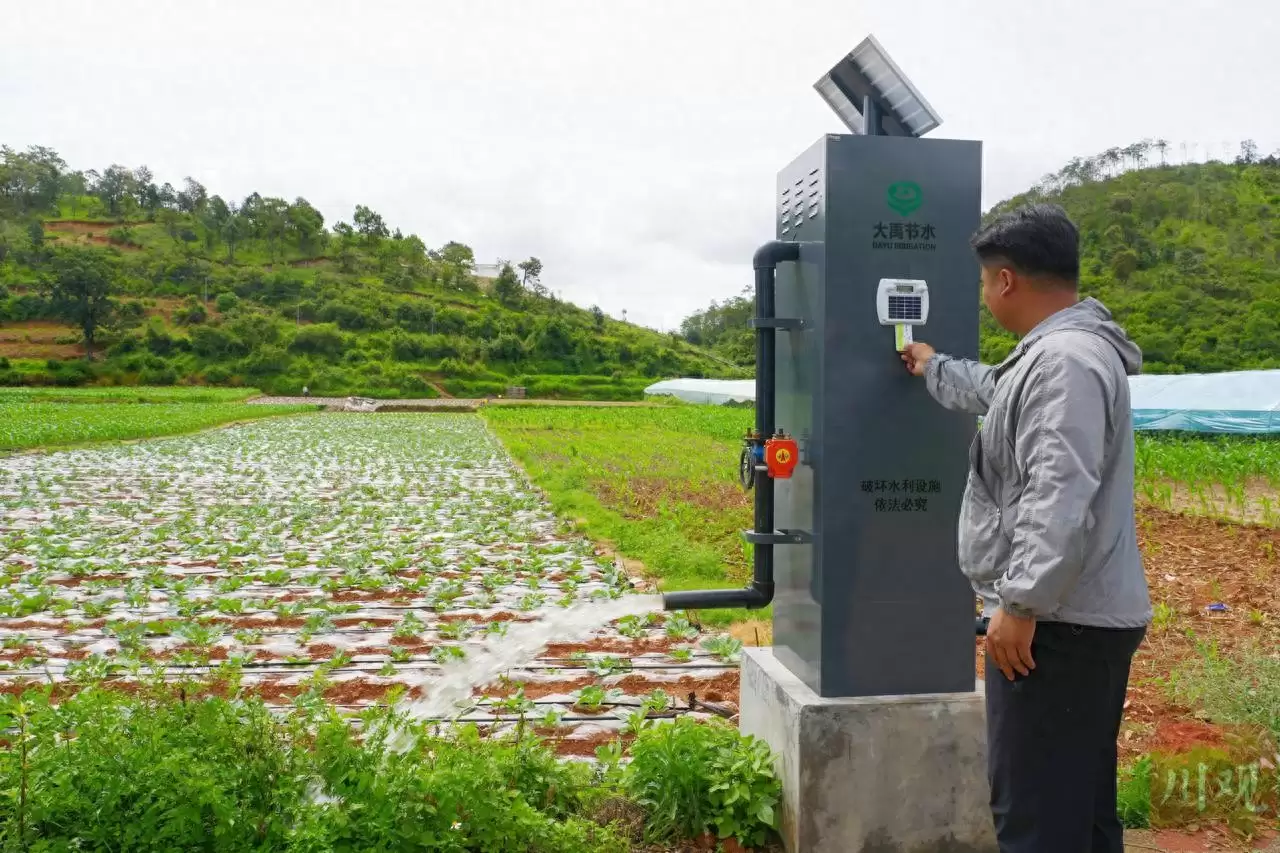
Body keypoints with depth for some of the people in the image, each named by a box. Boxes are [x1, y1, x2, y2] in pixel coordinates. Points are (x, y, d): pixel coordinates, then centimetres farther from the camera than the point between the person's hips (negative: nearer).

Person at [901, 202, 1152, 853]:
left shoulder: (1065, 361, -19)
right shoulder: (1055, 353, 16)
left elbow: (1060, 500, -28)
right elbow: (997, 391, 39)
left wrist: (1019, 602, -26)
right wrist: (934, 368, 52)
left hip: (1058, 621, -11)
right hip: (1082, 615, 11)